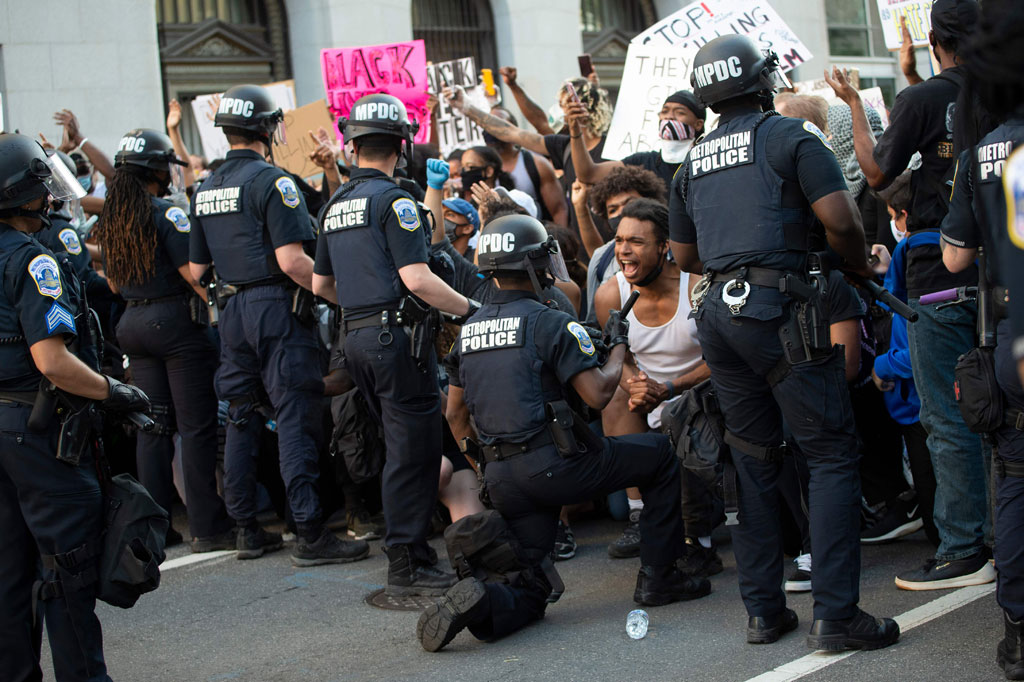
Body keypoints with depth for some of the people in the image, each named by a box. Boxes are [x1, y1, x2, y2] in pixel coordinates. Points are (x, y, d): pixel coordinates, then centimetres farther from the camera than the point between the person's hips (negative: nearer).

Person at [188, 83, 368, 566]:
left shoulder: (205, 189, 11)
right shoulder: (271, 180, -12)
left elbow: (196, 269, 14)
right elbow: (291, 259, -20)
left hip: (231, 312, 8)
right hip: (275, 306, -8)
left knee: (241, 419, 12)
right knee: (295, 418, -7)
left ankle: (246, 530, 17)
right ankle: (310, 534, -8)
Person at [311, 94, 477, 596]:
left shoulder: (335, 205, 15)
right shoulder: (392, 199, -10)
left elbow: (321, 283, 23)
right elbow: (416, 278, -19)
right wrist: (470, 308, -9)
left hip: (357, 337, 9)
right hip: (397, 334, -9)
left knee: (403, 446, 17)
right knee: (413, 450, -4)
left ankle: (412, 551, 22)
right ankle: (406, 566, -3)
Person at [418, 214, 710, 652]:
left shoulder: (468, 330, 13)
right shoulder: (550, 322, -8)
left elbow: (455, 412, 18)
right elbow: (597, 394, -11)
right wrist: (618, 346, 7)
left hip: (502, 479, 6)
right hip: (553, 465, -6)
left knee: (529, 590, 14)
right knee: (660, 454, 14)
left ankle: (482, 602, -19)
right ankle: (657, 578, 15)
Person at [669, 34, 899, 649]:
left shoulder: (694, 160, 17)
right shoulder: (791, 136, -1)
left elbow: (685, 256, 24)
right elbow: (841, 219, -9)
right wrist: (861, 267, 9)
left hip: (716, 313, 6)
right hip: (777, 309, -6)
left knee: (754, 461, 13)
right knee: (832, 454, -3)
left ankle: (763, 610, 15)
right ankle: (836, 615, -9)